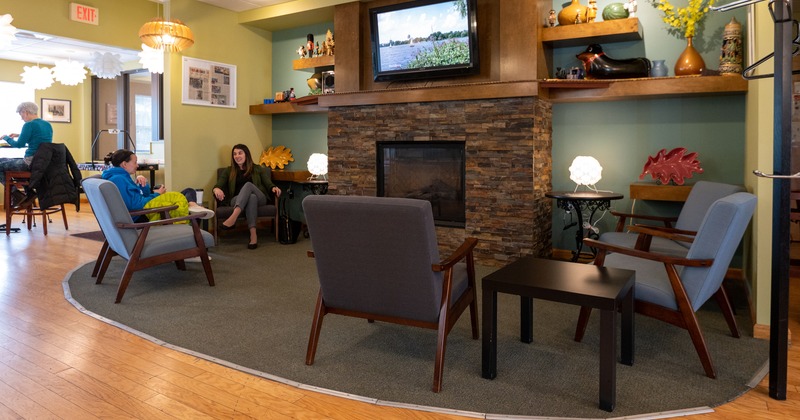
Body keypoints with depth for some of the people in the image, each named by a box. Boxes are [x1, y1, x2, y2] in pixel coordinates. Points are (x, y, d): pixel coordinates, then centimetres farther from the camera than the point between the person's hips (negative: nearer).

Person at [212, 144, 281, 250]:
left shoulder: (258, 169, 21)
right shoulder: (228, 171, 21)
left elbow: (268, 183, 10)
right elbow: (218, 185, 7)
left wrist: (274, 188, -15)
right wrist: (216, 189, -18)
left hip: (259, 199, 0)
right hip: (236, 200, 0)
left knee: (248, 185, -34)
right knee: (251, 197, -37)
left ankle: (233, 218, -54)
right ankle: (253, 234, -51)